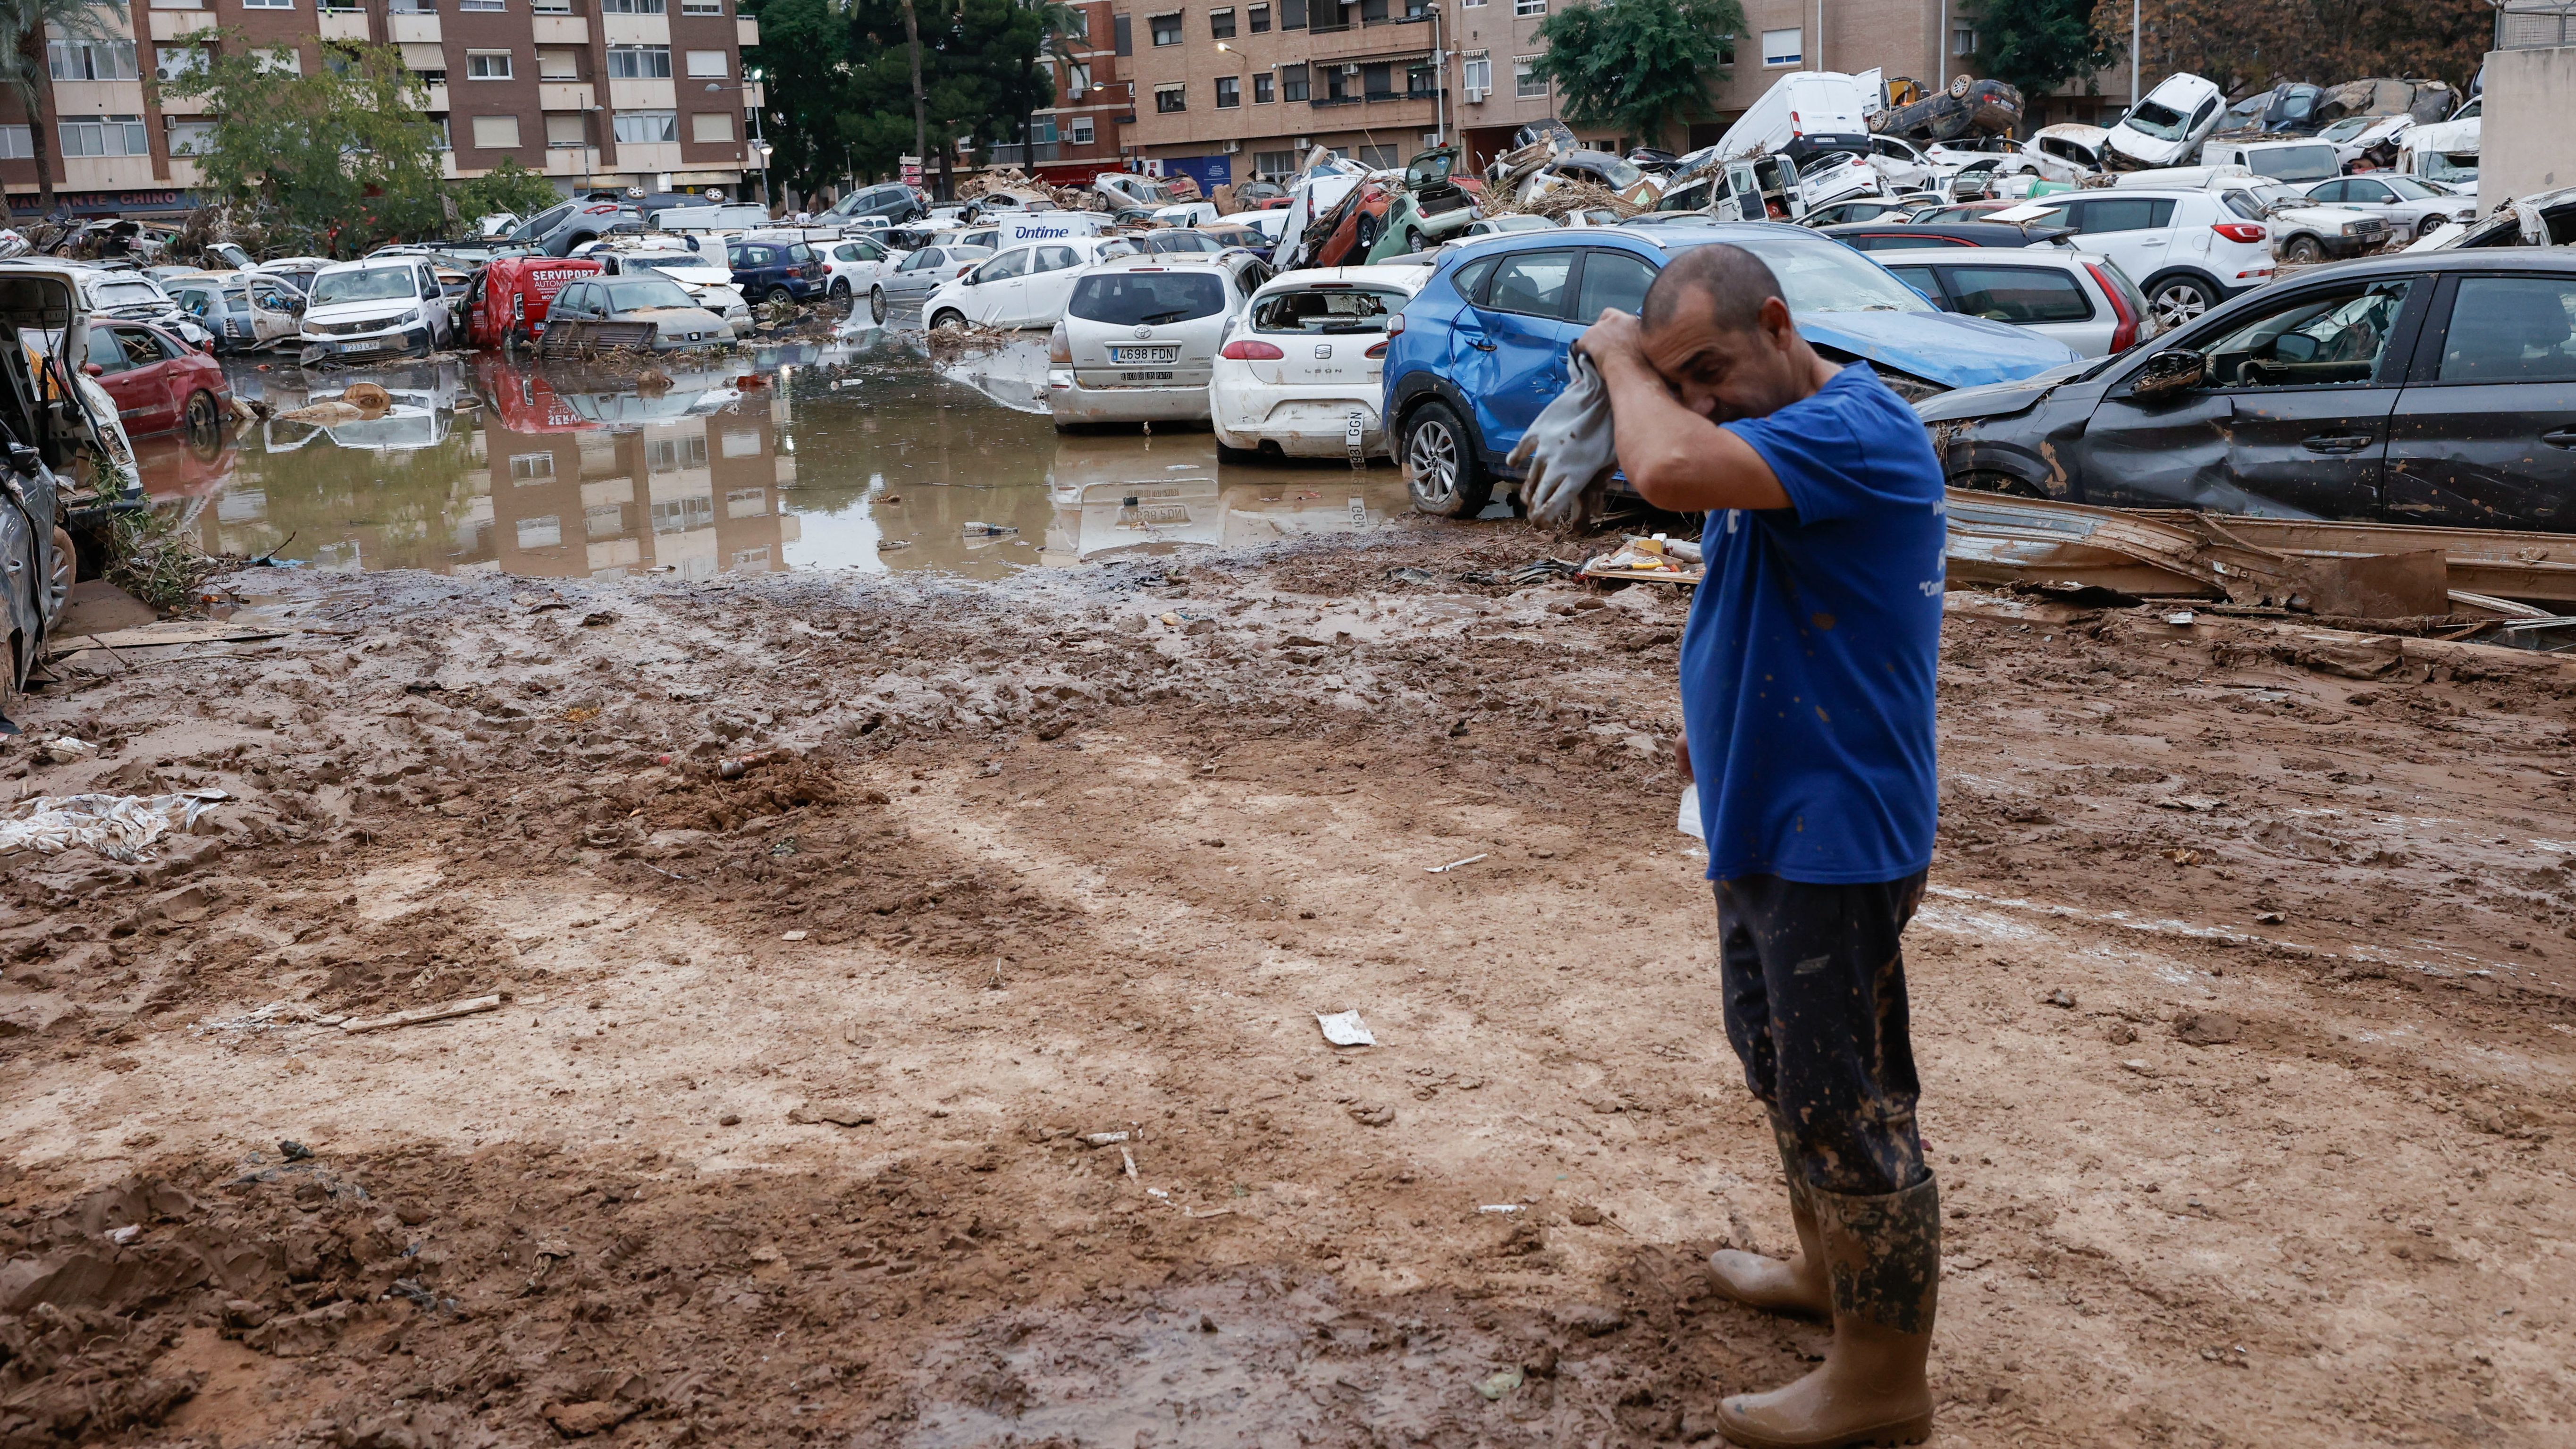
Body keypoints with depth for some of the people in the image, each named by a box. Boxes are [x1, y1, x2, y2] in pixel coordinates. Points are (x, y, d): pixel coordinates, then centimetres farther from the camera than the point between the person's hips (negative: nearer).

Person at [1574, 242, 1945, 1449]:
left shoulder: (1851, 427, -22)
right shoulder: (1778, 439, 11)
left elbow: (1670, 470, -38)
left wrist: (1620, 359, -20)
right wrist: (1718, 715, 11)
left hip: (1832, 832, -11)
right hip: (1768, 817, 11)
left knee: (1848, 1102, 0)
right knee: (1783, 1064, 24)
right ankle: (1825, 1272, 43)